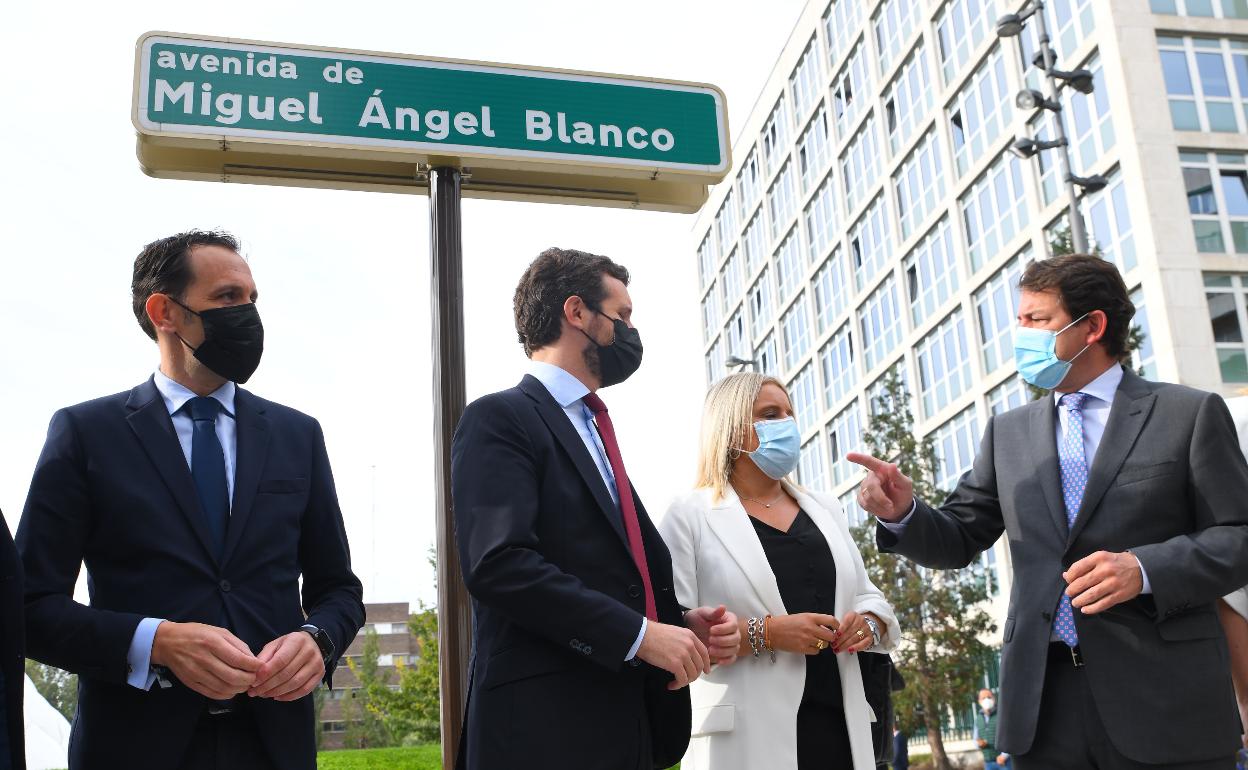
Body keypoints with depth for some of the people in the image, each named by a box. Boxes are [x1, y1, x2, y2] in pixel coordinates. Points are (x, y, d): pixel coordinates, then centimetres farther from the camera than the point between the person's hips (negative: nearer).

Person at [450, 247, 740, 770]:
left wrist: (682, 623, 4)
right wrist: (639, 633, -19)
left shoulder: (595, 435, 23)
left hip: (628, 720, 8)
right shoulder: (500, 418, -6)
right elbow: (499, 563, -19)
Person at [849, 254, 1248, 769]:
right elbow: (958, 542, 12)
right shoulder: (1008, 432, 13)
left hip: (1161, 695, -3)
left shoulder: (1189, 414, 2)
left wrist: (1145, 569, -18)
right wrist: (902, 513, -8)